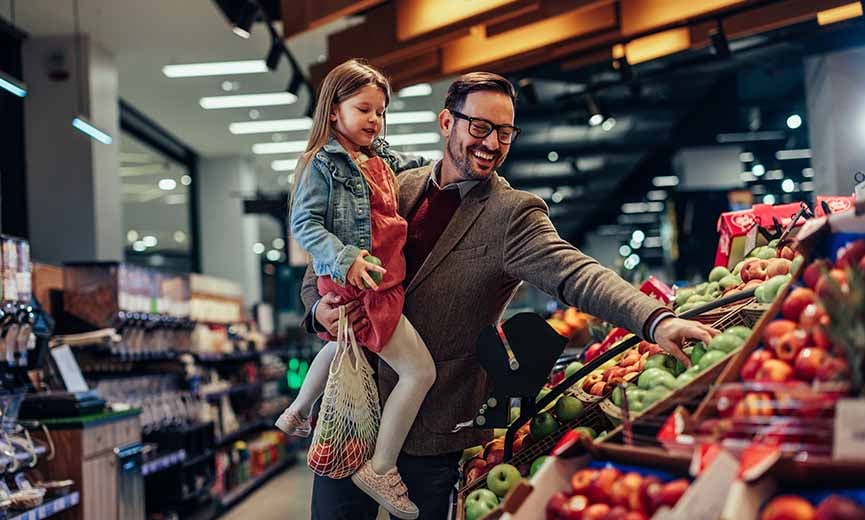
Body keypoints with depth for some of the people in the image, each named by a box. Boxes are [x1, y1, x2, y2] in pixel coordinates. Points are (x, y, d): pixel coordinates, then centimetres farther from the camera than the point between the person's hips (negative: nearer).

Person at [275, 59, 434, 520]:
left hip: (383, 278, 10)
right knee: (420, 370, -12)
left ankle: (296, 414, 58)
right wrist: (345, 260, -28)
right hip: (358, 287, -10)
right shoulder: (322, 162, -12)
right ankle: (380, 470, -3)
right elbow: (303, 222, -16)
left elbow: (409, 170, 30)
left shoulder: (379, 156, 11)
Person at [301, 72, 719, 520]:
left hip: (430, 432, -4)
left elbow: (575, 274, -25)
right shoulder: (398, 187, 6)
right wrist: (320, 307, -10)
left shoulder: (513, 215, -9)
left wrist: (657, 320, -42)